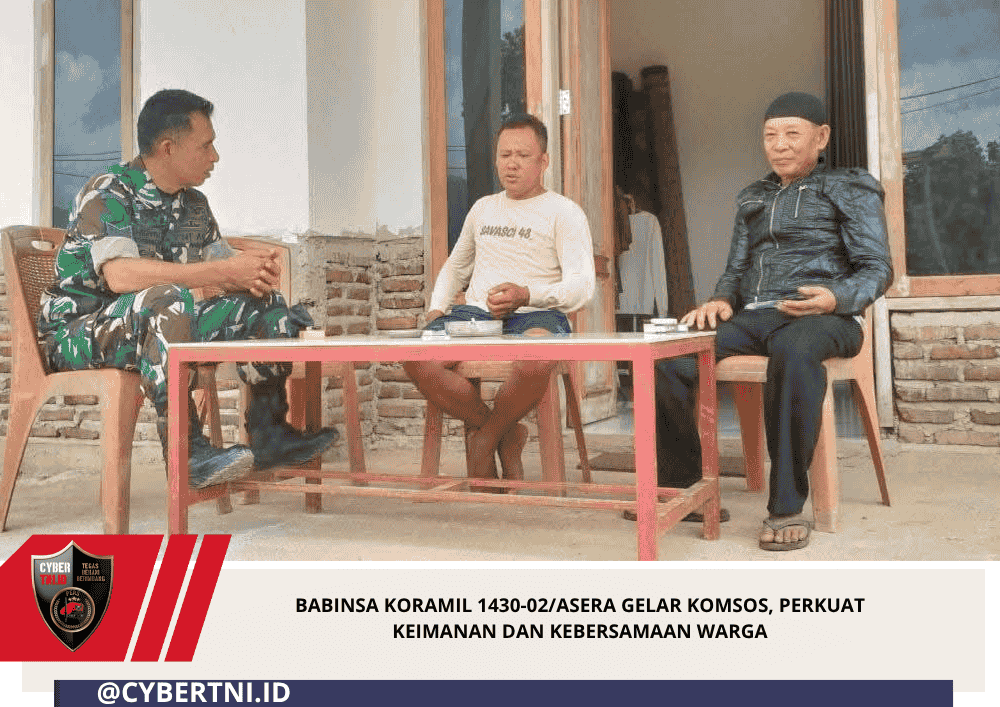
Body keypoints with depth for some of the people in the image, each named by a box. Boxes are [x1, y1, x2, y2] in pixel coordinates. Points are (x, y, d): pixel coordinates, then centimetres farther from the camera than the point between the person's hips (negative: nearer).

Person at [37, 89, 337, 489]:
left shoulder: (195, 205, 9)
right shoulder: (107, 192, -14)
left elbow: (218, 281, 9)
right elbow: (119, 275, -31)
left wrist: (256, 275, -17)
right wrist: (227, 270, -33)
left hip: (156, 329, 7)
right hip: (80, 332, -7)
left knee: (263, 303, -6)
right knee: (167, 299, -37)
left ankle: (268, 433, -7)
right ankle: (186, 451, -36)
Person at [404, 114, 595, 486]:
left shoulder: (564, 212, 6)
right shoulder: (483, 208, 24)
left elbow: (581, 287, -7)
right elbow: (454, 267, 35)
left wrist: (526, 295, -25)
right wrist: (436, 308, 13)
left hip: (536, 315, -4)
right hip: (477, 315, 5)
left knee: (534, 363, -42)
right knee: (416, 358, -27)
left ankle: (484, 437, -11)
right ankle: (507, 435, -10)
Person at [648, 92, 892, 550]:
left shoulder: (850, 189, 14)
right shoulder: (753, 199, 28)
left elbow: (877, 268, 4)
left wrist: (836, 298, -18)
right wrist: (721, 301, 2)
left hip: (821, 317, -4)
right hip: (752, 318, 4)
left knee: (793, 351, -42)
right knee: (666, 354, -23)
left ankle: (787, 506, -34)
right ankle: (678, 481, -6)